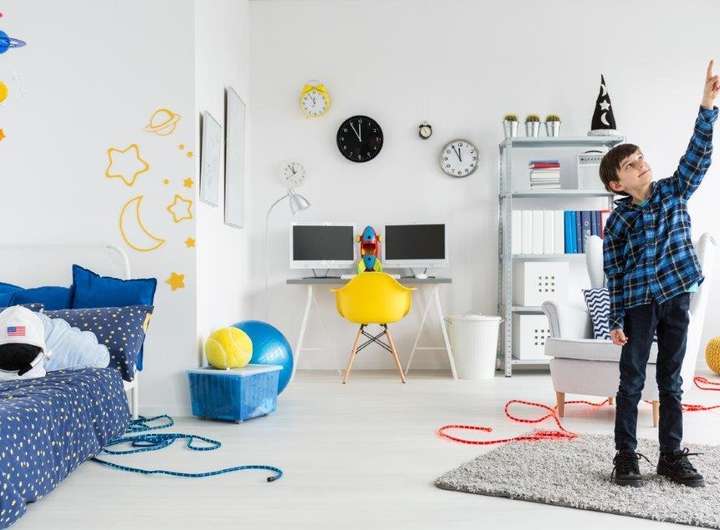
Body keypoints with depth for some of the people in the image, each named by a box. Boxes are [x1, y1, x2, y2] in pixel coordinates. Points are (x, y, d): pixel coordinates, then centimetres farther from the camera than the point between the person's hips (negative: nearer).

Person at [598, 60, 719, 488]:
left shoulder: (674, 191, 4)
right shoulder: (618, 221, -3)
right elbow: (614, 274, -1)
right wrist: (616, 321, -3)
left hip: (676, 297, 2)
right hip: (638, 303, -2)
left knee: (672, 381, 10)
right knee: (632, 381, 4)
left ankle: (672, 455, 20)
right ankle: (626, 456, 12)